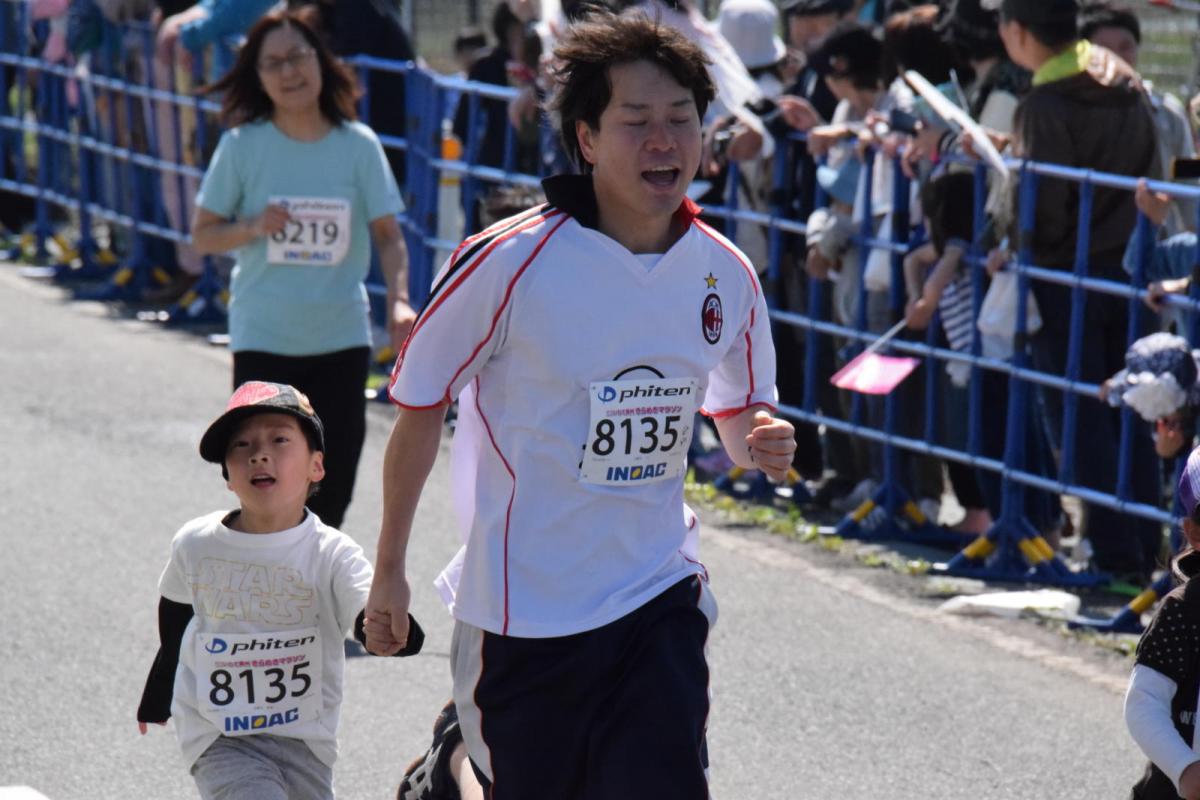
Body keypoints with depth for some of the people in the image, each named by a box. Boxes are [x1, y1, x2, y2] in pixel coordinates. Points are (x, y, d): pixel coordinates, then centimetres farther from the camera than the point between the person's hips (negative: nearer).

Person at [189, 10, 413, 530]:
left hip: (341, 336, 2)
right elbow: (203, 235, 1)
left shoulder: (358, 145, -2)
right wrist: (253, 228, -19)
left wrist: (399, 301, -16)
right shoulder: (243, 145, -5)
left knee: (332, 488, 8)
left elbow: (388, 234, 1)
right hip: (263, 337, -2)